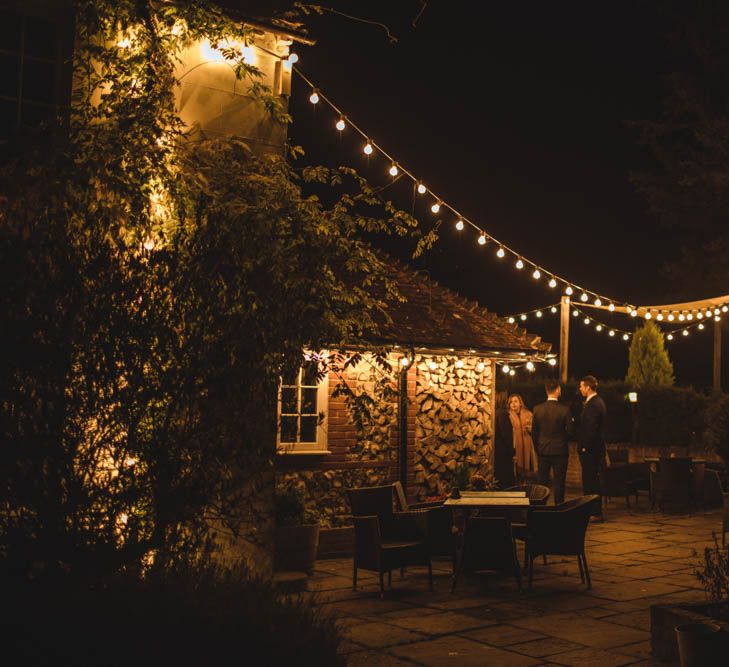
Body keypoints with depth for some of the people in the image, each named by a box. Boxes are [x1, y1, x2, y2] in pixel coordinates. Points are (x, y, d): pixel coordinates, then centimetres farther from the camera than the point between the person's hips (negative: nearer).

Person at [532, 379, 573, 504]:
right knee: (559, 482, 5)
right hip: (560, 450, -3)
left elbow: (534, 432, 1)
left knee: (542, 482, 10)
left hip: (543, 451, 3)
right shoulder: (565, 409, -12)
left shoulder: (538, 409, -5)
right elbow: (569, 432, -9)